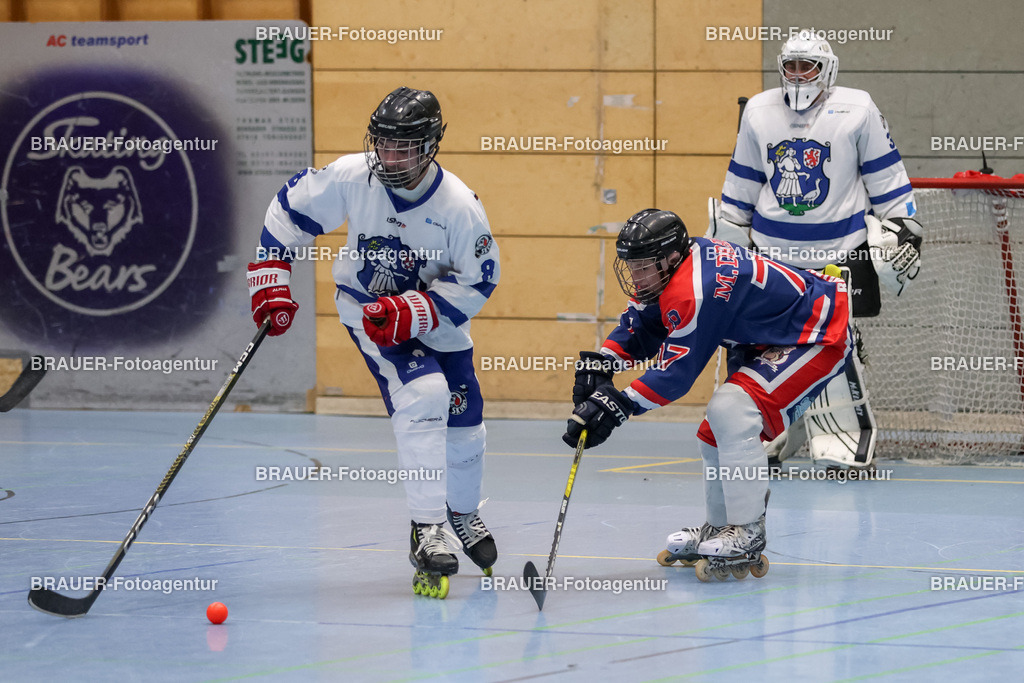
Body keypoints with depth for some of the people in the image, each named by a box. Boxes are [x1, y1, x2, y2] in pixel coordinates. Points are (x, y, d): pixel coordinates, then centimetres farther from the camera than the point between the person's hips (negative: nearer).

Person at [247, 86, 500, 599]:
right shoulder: (350, 177, -22)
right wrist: (271, 283, -11)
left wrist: (413, 311, -28)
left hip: (437, 315, 2)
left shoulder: (459, 205, -24)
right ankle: (426, 531, -24)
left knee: (465, 418, 8)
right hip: (366, 304, -2)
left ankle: (463, 512, 39)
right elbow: (289, 211, -8)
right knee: (422, 394, -24)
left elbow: (477, 280, -17)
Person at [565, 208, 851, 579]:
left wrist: (617, 406, -28)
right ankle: (719, 529, 31)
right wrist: (599, 364, -10)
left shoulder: (696, 290, -31)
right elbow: (640, 325, 7)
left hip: (819, 338, -11)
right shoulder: (670, 269, -1)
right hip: (771, 339, 11)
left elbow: (676, 372, -28)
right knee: (715, 433, 13)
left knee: (731, 411, -25)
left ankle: (747, 538, -18)